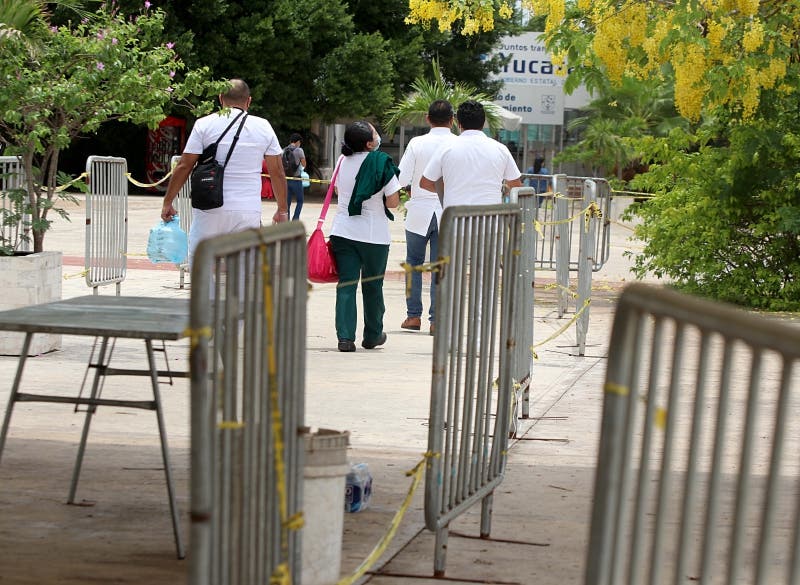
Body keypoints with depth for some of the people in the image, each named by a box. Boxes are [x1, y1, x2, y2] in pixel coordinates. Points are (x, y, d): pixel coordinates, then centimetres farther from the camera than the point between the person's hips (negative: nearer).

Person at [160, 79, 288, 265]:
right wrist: (282, 211, 20)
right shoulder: (263, 127, 8)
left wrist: (167, 203, 8)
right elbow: (277, 173, 10)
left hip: (210, 210, -1)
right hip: (248, 212, 2)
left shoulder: (205, 124, 2)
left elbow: (184, 166, -1)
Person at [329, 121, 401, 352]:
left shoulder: (343, 160, 2)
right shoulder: (381, 163, -13)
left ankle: (345, 337, -7)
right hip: (373, 235, -3)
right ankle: (372, 336, 26)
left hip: (342, 231, 3)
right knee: (372, 287, 13)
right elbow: (393, 201, -12)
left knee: (346, 285, 3)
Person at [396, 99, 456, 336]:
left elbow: (402, 178, -8)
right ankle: (436, 319, 4)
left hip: (419, 212, 0)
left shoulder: (417, 143, -7)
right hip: (448, 213, 0)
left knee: (414, 263, 14)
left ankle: (413, 315, 13)